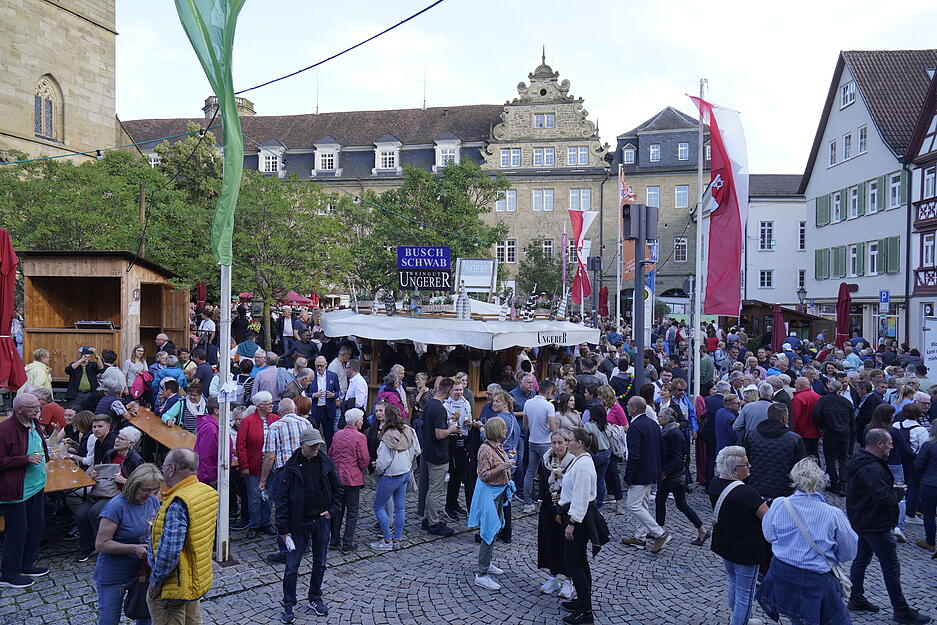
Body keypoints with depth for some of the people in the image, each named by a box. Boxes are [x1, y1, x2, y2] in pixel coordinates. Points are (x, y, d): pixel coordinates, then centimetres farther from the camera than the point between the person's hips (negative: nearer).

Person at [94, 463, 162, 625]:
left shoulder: (153, 501, -3)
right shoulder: (117, 506, -23)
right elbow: (101, 544, -21)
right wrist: (134, 549, -29)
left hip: (143, 570, 6)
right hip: (114, 576, -5)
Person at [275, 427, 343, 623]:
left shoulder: (326, 463, -4)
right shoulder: (292, 466, -12)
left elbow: (338, 488, 9)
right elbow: (282, 499, -9)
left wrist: (332, 510, -3)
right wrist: (283, 529, -10)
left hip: (322, 521, 3)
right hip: (299, 523, -3)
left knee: (319, 563, 14)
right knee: (292, 566, 3)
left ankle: (315, 598, 32)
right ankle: (288, 605, 19)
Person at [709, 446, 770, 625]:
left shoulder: (715, 484, -7)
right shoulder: (746, 492, -30)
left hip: (723, 545, 8)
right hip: (746, 550, -8)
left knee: (734, 584, 28)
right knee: (745, 594, 9)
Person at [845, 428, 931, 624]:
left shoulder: (857, 460, 7)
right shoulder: (873, 469, -26)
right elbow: (883, 498, -29)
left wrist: (891, 489, 8)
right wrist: (900, 492, -12)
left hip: (860, 520, 10)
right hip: (876, 525, -10)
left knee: (861, 558, 18)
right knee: (891, 567, 1)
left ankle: (856, 599, 26)